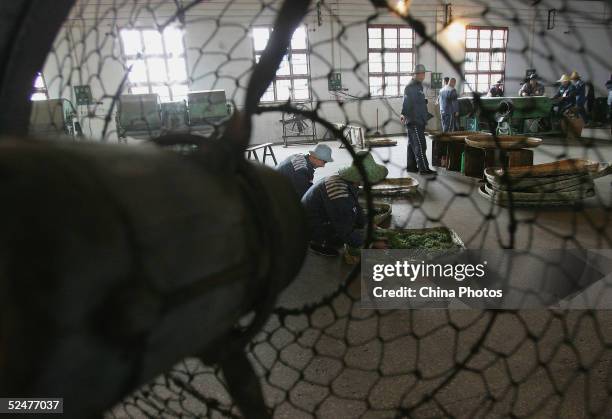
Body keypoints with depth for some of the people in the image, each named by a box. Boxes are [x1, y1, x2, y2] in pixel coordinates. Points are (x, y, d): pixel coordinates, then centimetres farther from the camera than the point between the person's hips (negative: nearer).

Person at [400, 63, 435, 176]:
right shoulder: (410, 87, -12)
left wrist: (428, 115, 31)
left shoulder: (418, 86, 19)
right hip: (414, 121, -10)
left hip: (418, 121, 10)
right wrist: (404, 114, -34)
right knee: (420, 145, -9)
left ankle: (411, 166, 19)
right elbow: (406, 102, -24)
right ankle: (423, 168, -7)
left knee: (412, 145, 13)